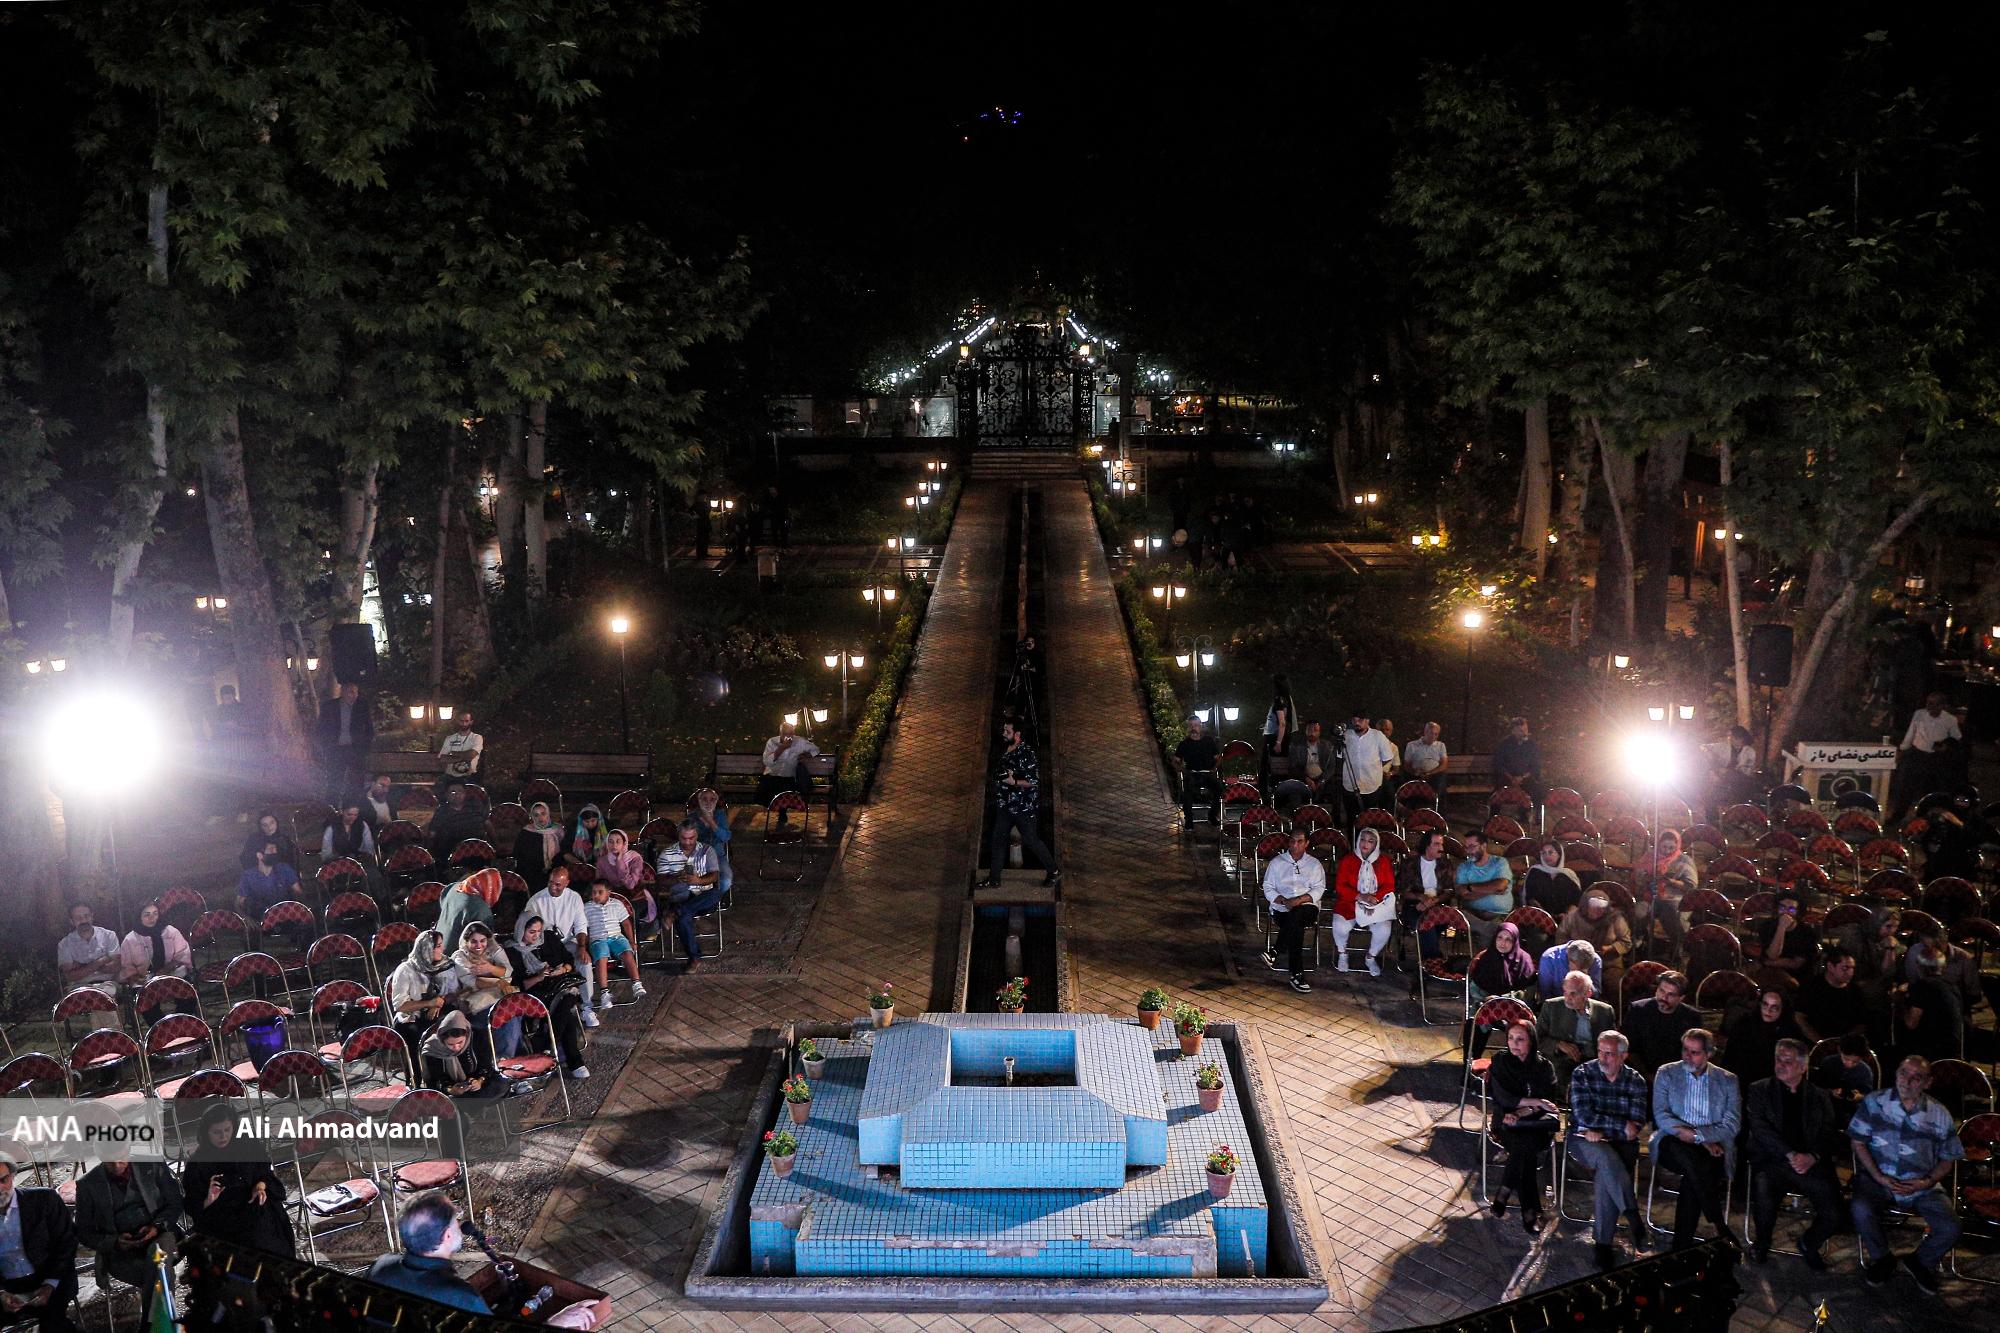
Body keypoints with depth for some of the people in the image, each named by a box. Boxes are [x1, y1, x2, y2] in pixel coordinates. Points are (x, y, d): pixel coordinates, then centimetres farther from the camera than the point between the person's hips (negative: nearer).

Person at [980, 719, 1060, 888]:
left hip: (1024, 806, -8)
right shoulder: (1005, 749, 5)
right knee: (998, 839, 10)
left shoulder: (1026, 753, -21)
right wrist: (998, 778, 6)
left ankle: (1054, 872, 20)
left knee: (1031, 840, 3)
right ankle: (994, 879, 18)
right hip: (1005, 804, 8)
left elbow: (1034, 782, -21)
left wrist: (1014, 782, -30)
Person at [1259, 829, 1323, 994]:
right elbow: (1268, 888, 8)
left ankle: (1275, 952, -33)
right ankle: (1297, 974, -35)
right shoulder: (1277, 862, 13)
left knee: (1296, 915, -38)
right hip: (1282, 909, 0)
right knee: (1296, 928, -33)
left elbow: (1319, 889, 3)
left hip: (1307, 908, 0)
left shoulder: (1314, 864, 14)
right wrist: (1283, 900, -11)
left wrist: (1300, 899, -15)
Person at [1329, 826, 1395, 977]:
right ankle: (1342, 953, 4)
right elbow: (1340, 886, -4)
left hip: (1377, 904, 1)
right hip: (1350, 903, -1)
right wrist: (1360, 897, -19)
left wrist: (1375, 897, -17)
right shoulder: (1347, 860, 4)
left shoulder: (1383, 862, 9)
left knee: (1383, 930, -27)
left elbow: (1389, 886, 2)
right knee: (1340, 927, -30)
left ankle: (1371, 957, 5)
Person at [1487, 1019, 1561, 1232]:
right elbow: (1502, 1097, -5)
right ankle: (1530, 1211, -30)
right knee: (1526, 1142, -33)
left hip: (1537, 1125, 1)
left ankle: (1504, 1192, -22)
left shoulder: (1544, 1065, 6)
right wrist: (1535, 1102, -13)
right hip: (1508, 1124, -1)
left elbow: (1549, 1101, -1)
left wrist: (1522, 1113, -16)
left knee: (1526, 1144, -34)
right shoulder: (1500, 1062, 4)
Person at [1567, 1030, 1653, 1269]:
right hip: (1584, 1139, -1)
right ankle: (1634, 1220, -33)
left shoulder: (1635, 1080, 5)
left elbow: (1637, 1123, -3)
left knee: (1607, 1174, -30)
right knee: (1607, 1158, -35)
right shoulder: (1582, 1074, -1)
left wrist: (1600, 1131, -13)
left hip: (1621, 1143, 1)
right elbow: (1583, 1116, -10)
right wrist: (1622, 1125, -12)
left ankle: (1602, 1241, -22)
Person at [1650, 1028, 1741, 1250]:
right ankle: (1720, 1227, -31)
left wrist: (1694, 1134, -15)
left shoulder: (1728, 1080, 9)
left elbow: (1732, 1125, 0)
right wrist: (1701, 1140, -15)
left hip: (1711, 1148, 0)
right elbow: (1661, 1116, -3)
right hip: (1674, 1146, 0)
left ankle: (1682, 1246, -29)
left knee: (1693, 1176, -34)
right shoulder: (1666, 1074, 8)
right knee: (1691, 1158, -37)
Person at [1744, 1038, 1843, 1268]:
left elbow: (1831, 1135, 8)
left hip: (1812, 1164, 2)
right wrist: (1791, 1154, -14)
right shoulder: (1759, 1090, 11)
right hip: (1771, 1162, -2)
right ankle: (1762, 1243, 4)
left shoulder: (1819, 1097, 17)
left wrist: (1812, 1157, -11)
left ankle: (1809, 1245, 16)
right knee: (1764, 1206, -30)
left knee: (1833, 1217, -19)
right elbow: (1760, 1128, -1)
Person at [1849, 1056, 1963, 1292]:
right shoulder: (1874, 1102, -2)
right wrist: (1879, 1177, -11)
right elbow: (1858, 1142, 2)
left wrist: (1927, 1182, -9)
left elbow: (1947, 1159, 10)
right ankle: (1882, 1259, 1)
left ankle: (1922, 1262, 16)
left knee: (1950, 1229, -19)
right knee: (1861, 1210, -31)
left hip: (1922, 1184, 1)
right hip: (1878, 1177, -1)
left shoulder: (1940, 1116, 1)